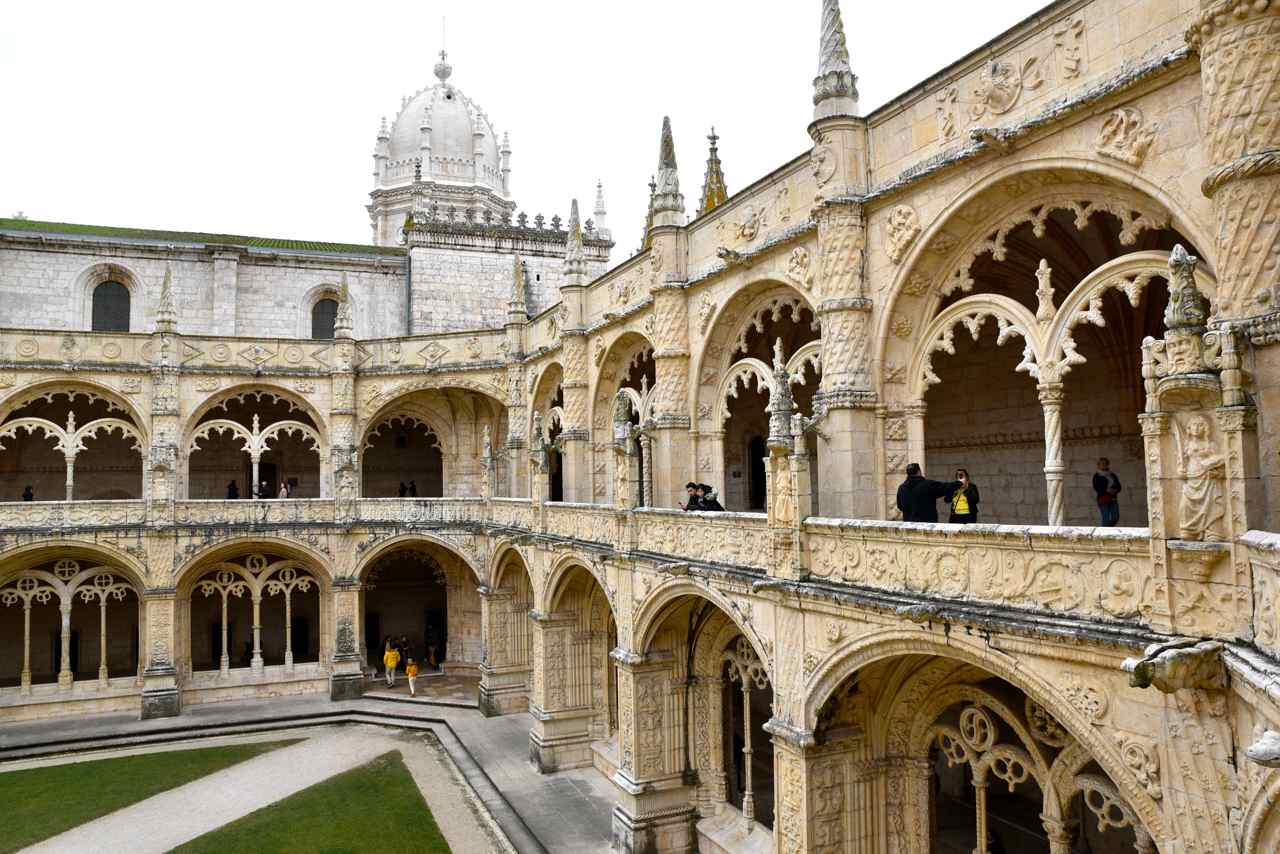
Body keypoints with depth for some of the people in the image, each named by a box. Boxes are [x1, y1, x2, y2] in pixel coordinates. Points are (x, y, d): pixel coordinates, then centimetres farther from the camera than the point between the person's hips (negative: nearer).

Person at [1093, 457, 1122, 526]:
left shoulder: (1113, 475, 16)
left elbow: (1119, 486, 12)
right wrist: (1107, 490, -20)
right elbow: (1096, 488, -8)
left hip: (1113, 499, 5)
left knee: (1116, 518, -3)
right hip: (1103, 499, -5)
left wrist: (1115, 491, -10)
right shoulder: (1097, 476, 2)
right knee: (1106, 519, -10)